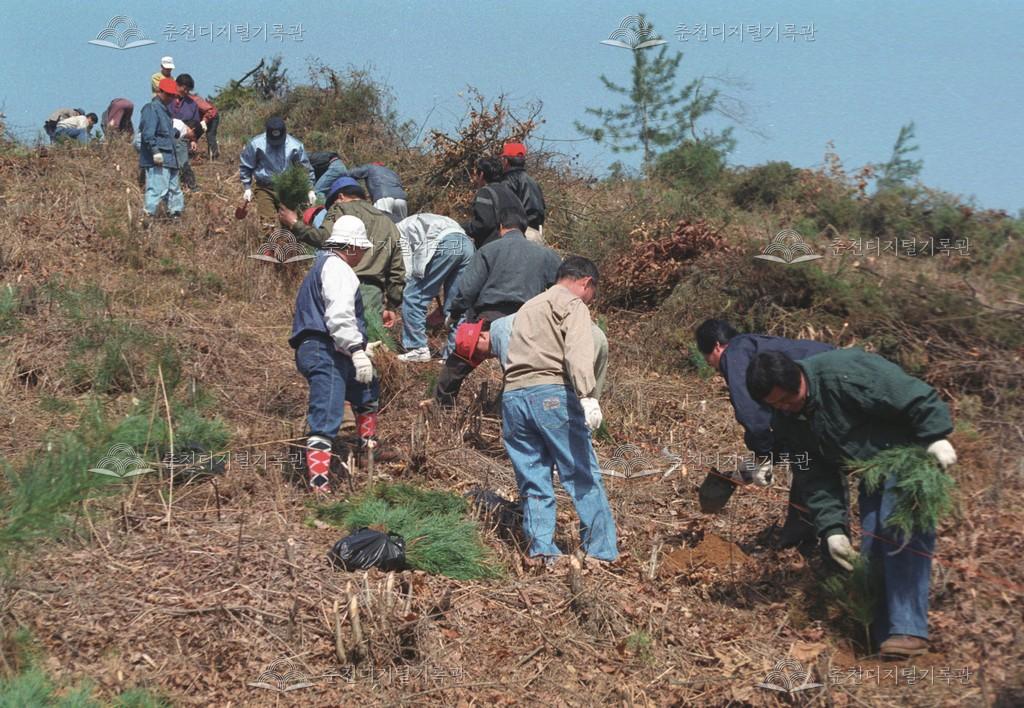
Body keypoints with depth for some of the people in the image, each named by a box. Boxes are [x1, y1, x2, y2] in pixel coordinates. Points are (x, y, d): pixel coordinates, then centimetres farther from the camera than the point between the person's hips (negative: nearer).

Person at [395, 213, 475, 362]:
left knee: (413, 298, 4)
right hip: (466, 243, 8)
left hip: (443, 244, -8)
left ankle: (417, 349, 3)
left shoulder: (399, 229, 19)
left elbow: (408, 271, 7)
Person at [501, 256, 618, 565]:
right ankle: (603, 552, -1)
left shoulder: (527, 308, 30)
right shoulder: (572, 305, 4)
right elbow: (577, 354, -14)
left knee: (533, 482, 9)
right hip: (552, 394, -7)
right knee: (584, 477, -2)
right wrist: (587, 397, -26)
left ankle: (541, 552, 3)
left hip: (512, 397, 7)